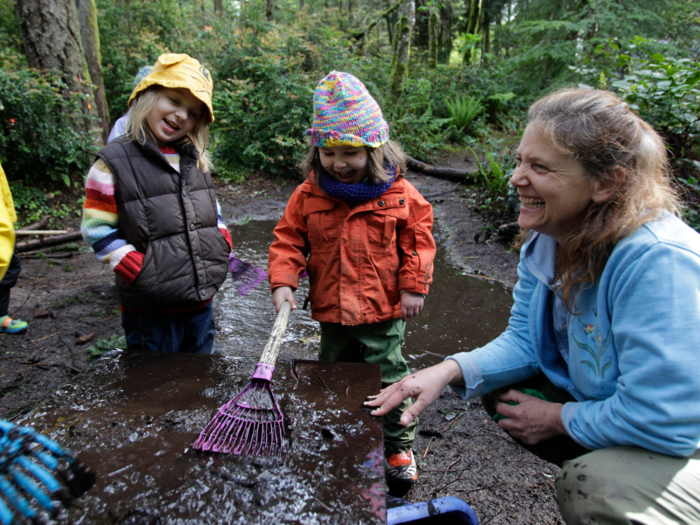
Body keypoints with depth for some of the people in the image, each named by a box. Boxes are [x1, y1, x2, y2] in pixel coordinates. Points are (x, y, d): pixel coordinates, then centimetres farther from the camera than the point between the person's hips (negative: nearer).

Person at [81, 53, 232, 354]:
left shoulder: (195, 160, 10)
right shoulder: (114, 163, -8)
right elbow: (98, 231, -10)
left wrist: (223, 245, 3)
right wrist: (142, 271, -18)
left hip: (201, 304, 6)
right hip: (150, 314, -5)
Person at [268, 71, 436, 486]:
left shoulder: (396, 192, -8)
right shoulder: (308, 195, -3)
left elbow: (418, 237, -3)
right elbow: (288, 239, 0)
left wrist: (413, 286, -7)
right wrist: (283, 281, -15)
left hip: (384, 310, -3)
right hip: (331, 311, 4)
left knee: (388, 377, 9)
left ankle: (400, 446, 31)